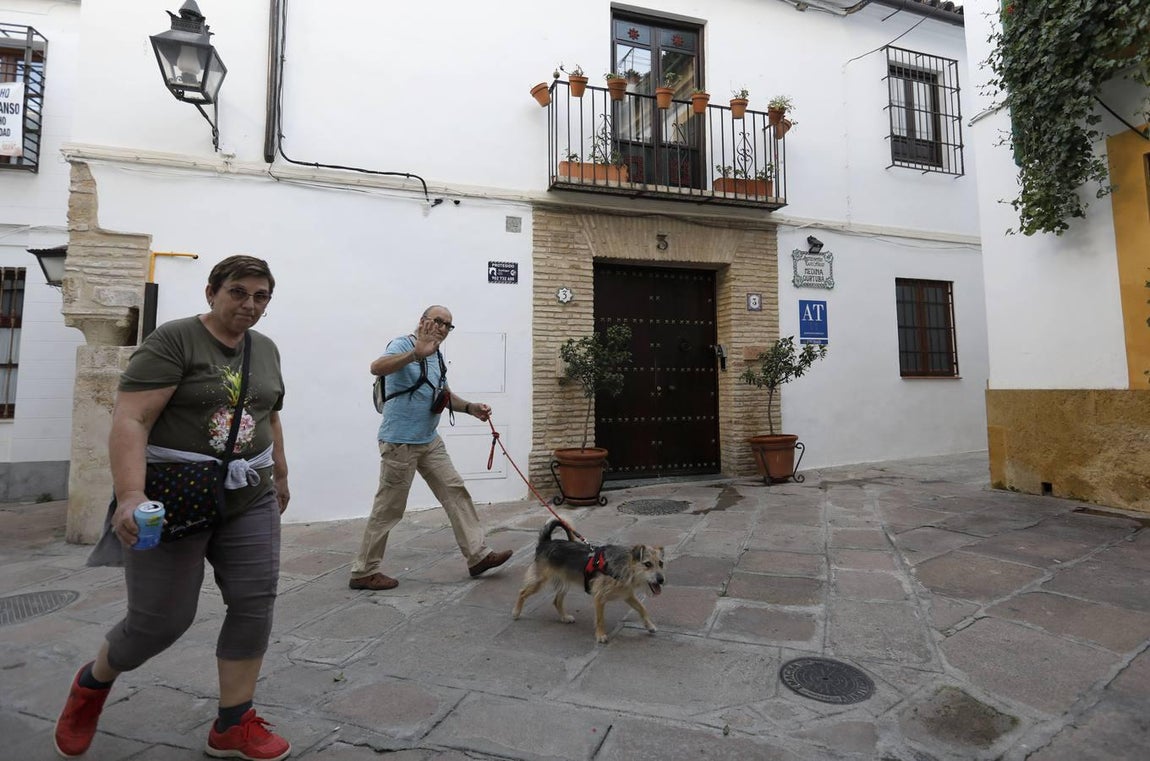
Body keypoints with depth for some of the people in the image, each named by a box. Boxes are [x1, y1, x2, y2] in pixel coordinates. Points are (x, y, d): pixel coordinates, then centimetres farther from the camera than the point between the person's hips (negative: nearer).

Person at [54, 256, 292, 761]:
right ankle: (91, 684, 39)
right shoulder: (173, 340, -11)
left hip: (249, 498, 6)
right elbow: (129, 420, -19)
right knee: (162, 618, 4)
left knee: (254, 604, 2)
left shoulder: (266, 349, 9)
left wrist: (280, 475, 21)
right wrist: (130, 495, -30)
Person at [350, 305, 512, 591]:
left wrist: (470, 407, 5)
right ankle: (364, 572, 18)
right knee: (388, 508, 1)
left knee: (455, 492, 6)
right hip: (400, 442, -8)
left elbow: (444, 394, 23)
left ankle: (478, 555, 13)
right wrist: (417, 353, -48)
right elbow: (376, 368, -34)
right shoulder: (403, 345, -13)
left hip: (430, 441, 8)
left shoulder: (436, 356, 13)